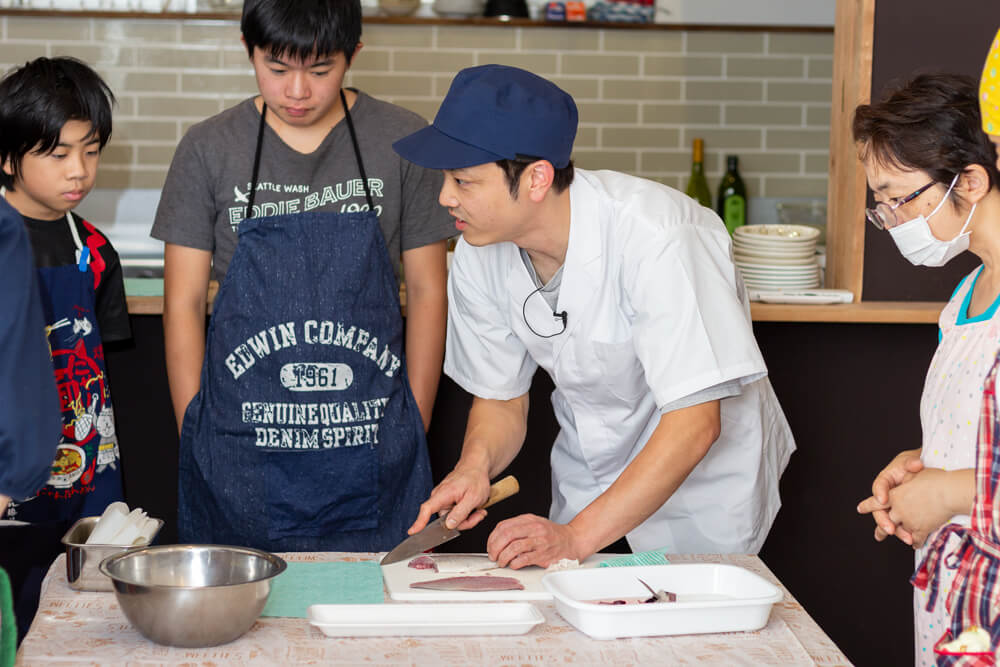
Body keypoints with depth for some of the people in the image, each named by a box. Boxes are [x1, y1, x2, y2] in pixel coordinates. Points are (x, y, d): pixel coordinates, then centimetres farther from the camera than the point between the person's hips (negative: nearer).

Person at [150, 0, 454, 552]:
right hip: (241, 450, 0)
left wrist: (415, 435, 3)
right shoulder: (209, 150, 2)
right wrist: (194, 440, 0)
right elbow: (183, 304, 4)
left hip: (370, 453, 0)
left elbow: (426, 292, 5)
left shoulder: (403, 143, 1)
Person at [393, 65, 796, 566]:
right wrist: (476, 464, -22)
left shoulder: (654, 237, -33)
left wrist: (577, 538, -38)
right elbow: (500, 398, 0)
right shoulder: (478, 256, -14)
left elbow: (694, 424, -33)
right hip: (588, 480, 5)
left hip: (702, 482, -5)